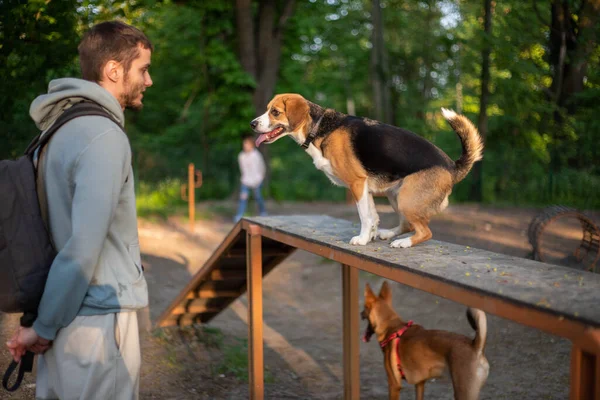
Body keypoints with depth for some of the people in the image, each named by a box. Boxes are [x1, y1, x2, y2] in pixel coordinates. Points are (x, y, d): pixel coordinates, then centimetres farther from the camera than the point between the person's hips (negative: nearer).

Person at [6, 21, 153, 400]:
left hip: (67, 313, 9)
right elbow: (83, 247, -24)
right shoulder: (104, 137, -18)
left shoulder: (60, 129, 10)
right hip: (98, 320, -9)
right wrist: (44, 327, -13)